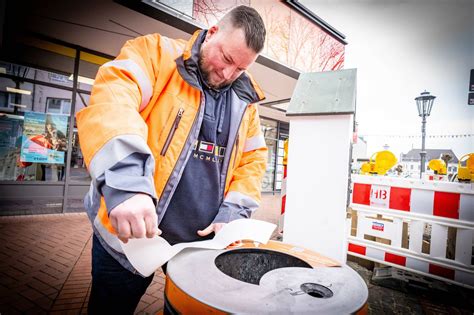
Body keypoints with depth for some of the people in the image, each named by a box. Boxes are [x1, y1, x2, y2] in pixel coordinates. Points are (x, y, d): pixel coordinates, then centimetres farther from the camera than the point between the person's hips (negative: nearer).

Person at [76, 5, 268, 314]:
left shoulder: (245, 100, 8)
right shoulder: (156, 53, -7)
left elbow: (253, 159, 9)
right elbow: (110, 100, -24)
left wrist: (232, 212, -4)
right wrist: (126, 182, -40)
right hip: (127, 232, -3)